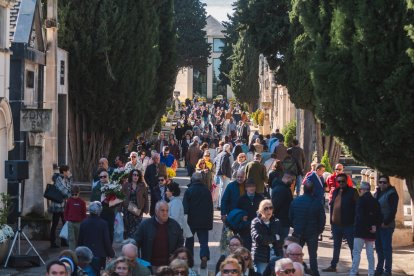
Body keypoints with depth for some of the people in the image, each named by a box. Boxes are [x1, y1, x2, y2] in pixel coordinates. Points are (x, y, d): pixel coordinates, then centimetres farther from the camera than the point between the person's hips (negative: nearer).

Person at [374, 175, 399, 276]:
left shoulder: (392, 194, -8)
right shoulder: (377, 193, 14)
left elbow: (393, 211, -14)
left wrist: (385, 222, -19)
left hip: (386, 226, -7)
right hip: (377, 225, 7)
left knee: (386, 248, -3)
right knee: (379, 248, 11)